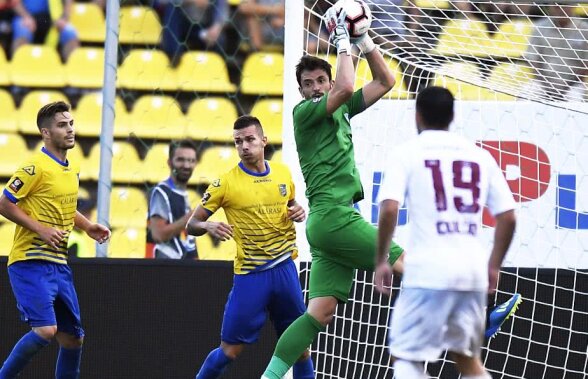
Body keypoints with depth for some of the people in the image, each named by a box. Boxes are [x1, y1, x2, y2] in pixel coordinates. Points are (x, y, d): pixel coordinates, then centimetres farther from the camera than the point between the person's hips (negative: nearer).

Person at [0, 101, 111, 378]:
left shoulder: (71, 169, 13)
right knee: (45, 330, -21)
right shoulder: (36, 167, -13)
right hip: (30, 262, -8)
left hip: (58, 263, 8)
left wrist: (87, 226, 13)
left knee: (73, 337, 8)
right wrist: (40, 229, -18)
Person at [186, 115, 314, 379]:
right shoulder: (226, 183, -7)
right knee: (230, 350, -3)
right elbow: (192, 225, -3)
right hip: (249, 275, -4)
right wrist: (208, 226, -25)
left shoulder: (283, 173, 6)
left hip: (284, 267, 4)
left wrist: (298, 212, 2)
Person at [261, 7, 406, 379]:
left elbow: (385, 81, 23)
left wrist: (364, 40, 14)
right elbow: (346, 88, -18)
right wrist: (343, 43, -6)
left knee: (320, 313, -1)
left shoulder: (341, 111, 21)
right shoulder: (304, 111, -1)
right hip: (332, 214, -8)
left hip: (331, 220, 8)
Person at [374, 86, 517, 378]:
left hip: (428, 270, -4)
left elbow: (389, 210, -12)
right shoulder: (480, 157, 13)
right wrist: (494, 267, 21)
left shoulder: (406, 154, 1)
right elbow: (508, 218, 10)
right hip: (473, 270, 4)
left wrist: (381, 261, -1)